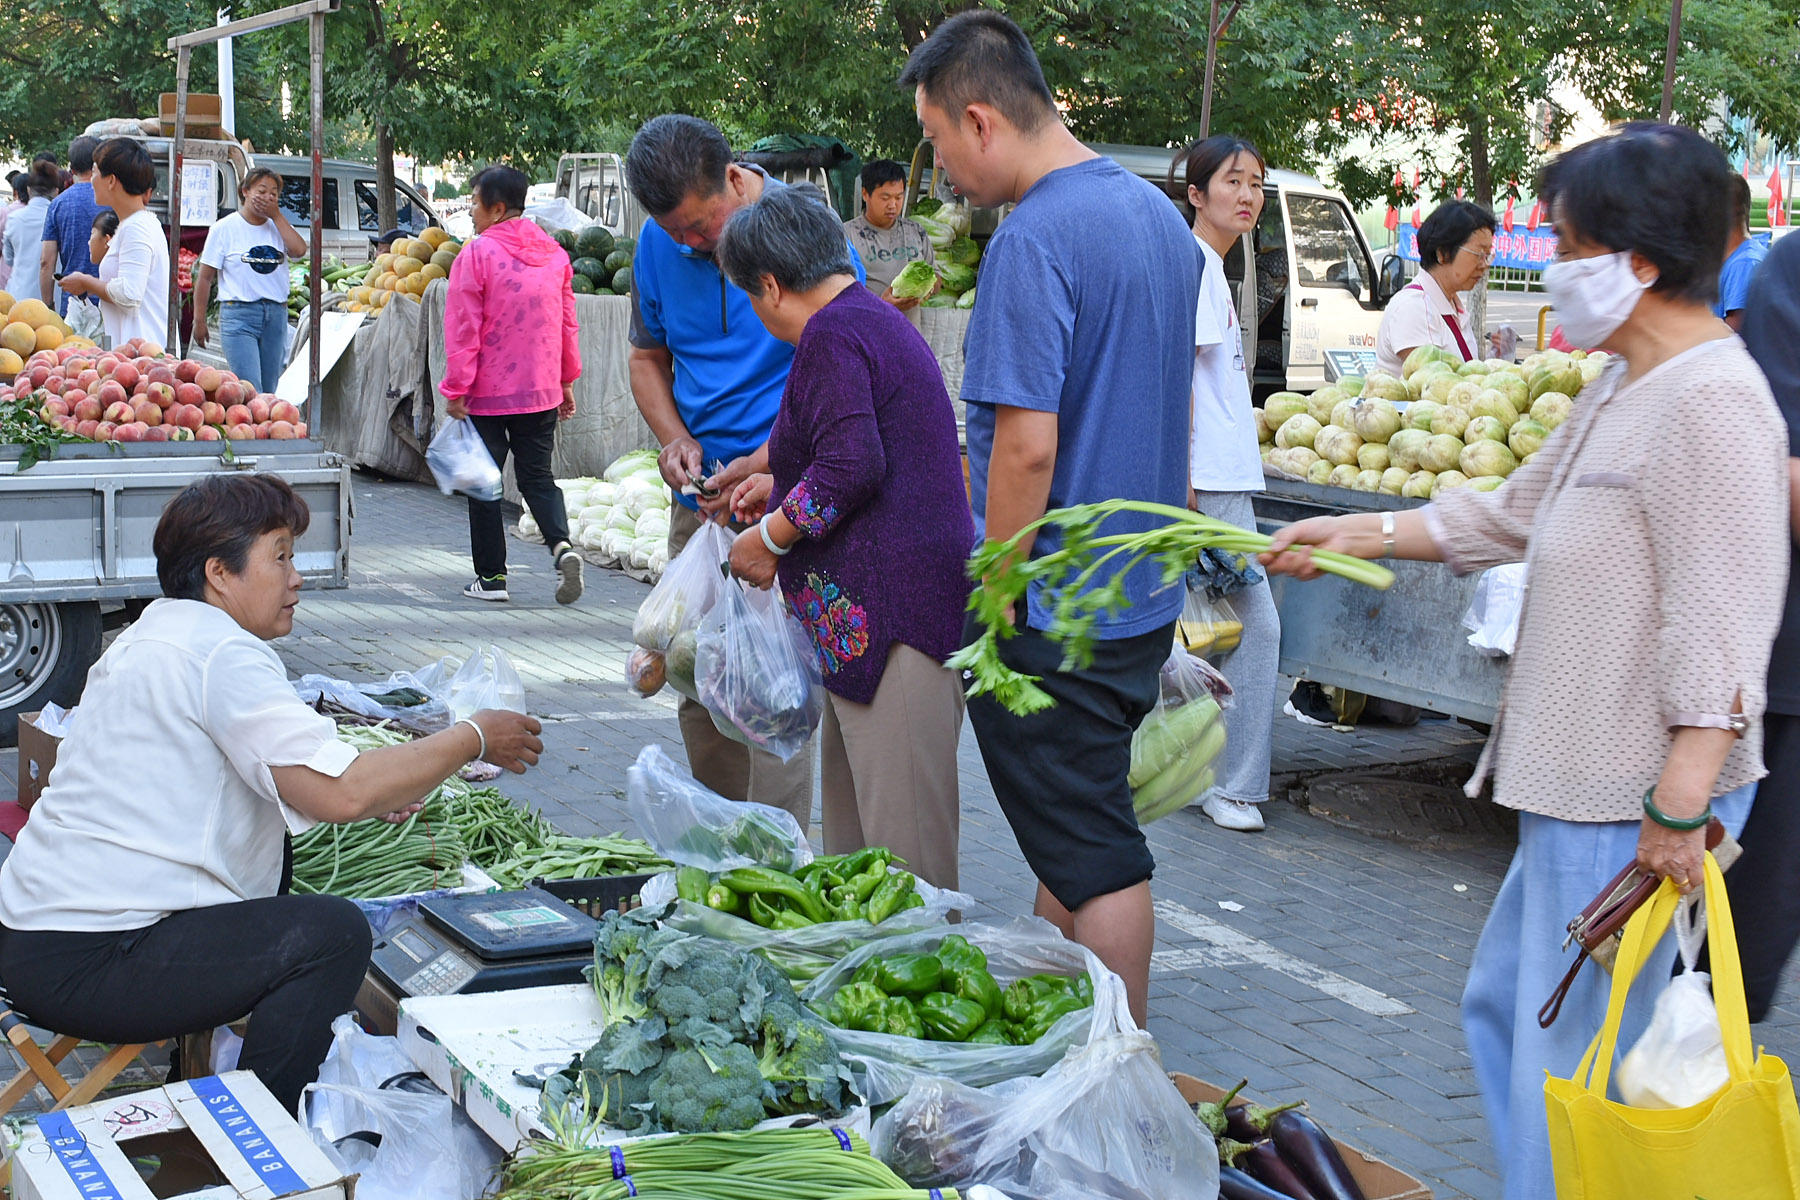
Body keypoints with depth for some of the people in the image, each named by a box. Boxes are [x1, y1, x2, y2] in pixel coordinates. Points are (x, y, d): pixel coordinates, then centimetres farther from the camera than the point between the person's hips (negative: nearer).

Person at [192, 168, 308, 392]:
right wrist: (199, 320, 0)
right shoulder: (225, 228, 2)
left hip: (276, 315, 4)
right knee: (250, 389, -15)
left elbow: (299, 250, -9)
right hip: (239, 314, -4)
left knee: (269, 390, 7)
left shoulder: (278, 226, 12)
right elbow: (204, 277, 3)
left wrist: (276, 215, -4)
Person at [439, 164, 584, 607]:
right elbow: (567, 321, 12)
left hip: (487, 392, -5)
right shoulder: (553, 252, 6)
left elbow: (463, 328, -13)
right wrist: (567, 380, 20)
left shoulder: (477, 253, -11)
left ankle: (491, 577, 10)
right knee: (538, 476, 11)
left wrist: (455, 388, -8)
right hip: (541, 390, 5)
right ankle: (562, 545, -13)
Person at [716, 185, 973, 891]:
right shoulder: (877, 319, 20)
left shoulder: (832, 336, -12)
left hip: (892, 595, -11)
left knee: (898, 816, -6)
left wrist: (769, 539, -9)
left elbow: (851, 469, -22)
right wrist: (780, 485, 31)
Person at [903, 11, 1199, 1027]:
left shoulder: (1034, 240, -20)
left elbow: (1027, 447, -24)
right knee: (1076, 838, 19)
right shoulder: (1160, 215, 9)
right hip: (1147, 595, 9)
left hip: (1055, 615, -9)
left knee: (1092, 857, 1)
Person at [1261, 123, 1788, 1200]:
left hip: (1638, 801, -11)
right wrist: (1364, 534, 23)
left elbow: (1719, 633, -23)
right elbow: (1513, 516, 26)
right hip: (1578, 786, 11)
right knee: (1506, 1006, 21)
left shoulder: (1711, 404, -18)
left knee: (1573, 1062, -3)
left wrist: (1680, 809, -25)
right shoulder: (1622, 392, 14)